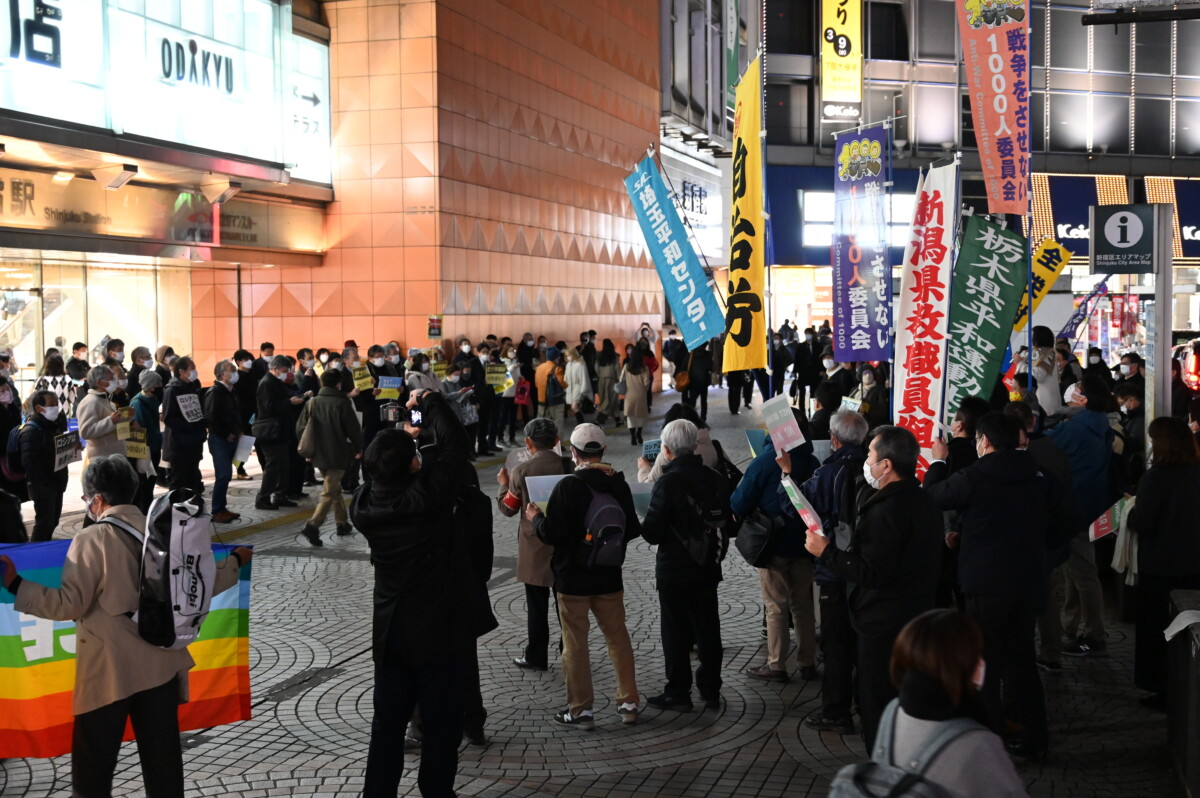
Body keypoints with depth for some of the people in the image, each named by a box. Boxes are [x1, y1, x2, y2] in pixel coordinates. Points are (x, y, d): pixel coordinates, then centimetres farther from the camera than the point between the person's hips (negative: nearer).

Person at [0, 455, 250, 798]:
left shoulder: (92, 540, -11)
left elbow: (70, 605, -14)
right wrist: (235, 562, 29)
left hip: (109, 671, -5)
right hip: (160, 664, 5)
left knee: (93, 768, 7)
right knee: (163, 760, 12)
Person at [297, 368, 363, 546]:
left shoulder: (311, 402, 4)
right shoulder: (342, 403, -11)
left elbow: (300, 428, 7)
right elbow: (353, 427, -9)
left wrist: (308, 450, 18)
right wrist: (358, 448, 7)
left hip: (318, 454, 6)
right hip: (337, 455, -6)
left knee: (334, 487, 22)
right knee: (329, 493, -6)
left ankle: (342, 523, 29)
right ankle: (313, 525, -22)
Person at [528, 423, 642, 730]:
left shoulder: (567, 487, -17)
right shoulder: (619, 485, -2)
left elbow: (552, 534, -18)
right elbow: (632, 529, 7)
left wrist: (536, 518, 1)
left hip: (573, 579, -4)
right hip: (609, 578, 5)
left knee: (575, 644, 5)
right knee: (618, 637, 15)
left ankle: (581, 709, 10)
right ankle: (628, 702, 20)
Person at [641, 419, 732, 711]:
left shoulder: (668, 483, -18)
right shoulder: (716, 479, 1)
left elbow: (652, 533, -18)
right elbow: (728, 524, 8)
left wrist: (647, 525, 3)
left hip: (674, 569, -6)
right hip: (708, 568, 6)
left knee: (675, 632, 4)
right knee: (708, 628, 14)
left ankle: (678, 693, 10)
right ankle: (711, 690, 21)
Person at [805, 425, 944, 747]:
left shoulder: (887, 510, -24)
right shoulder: (923, 501, 8)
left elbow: (872, 573, -27)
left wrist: (826, 552, -18)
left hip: (882, 624, -10)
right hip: (917, 616, 10)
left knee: (877, 708, 0)